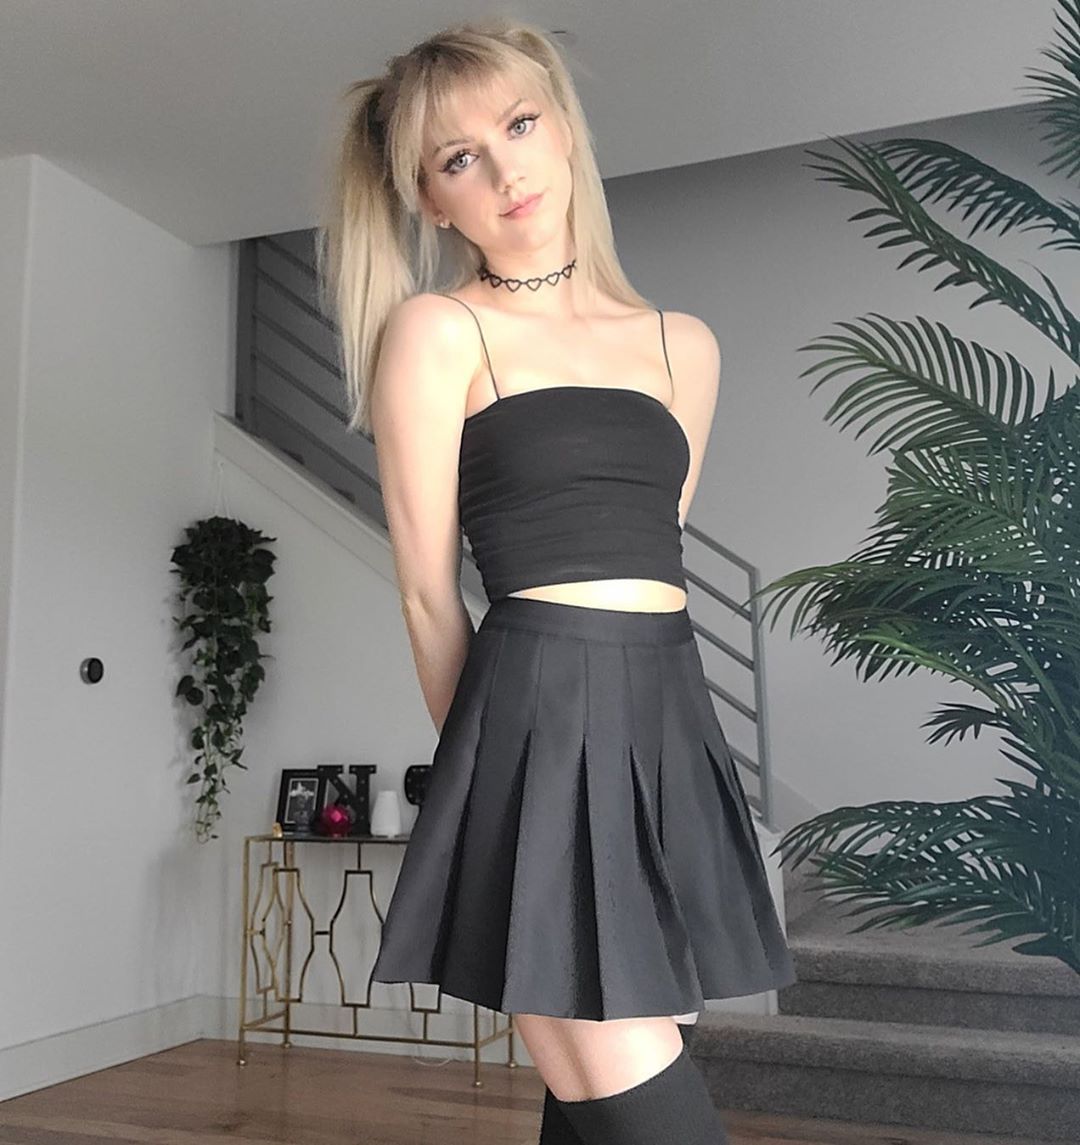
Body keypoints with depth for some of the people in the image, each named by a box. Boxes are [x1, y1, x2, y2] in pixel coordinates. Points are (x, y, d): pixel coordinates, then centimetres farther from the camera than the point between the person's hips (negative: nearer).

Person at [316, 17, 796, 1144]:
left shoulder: (684, 344, 14)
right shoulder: (435, 330, 0)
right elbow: (428, 593, -1)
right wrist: (487, 748, 6)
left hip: (671, 719, 5)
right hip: (540, 715, -5)